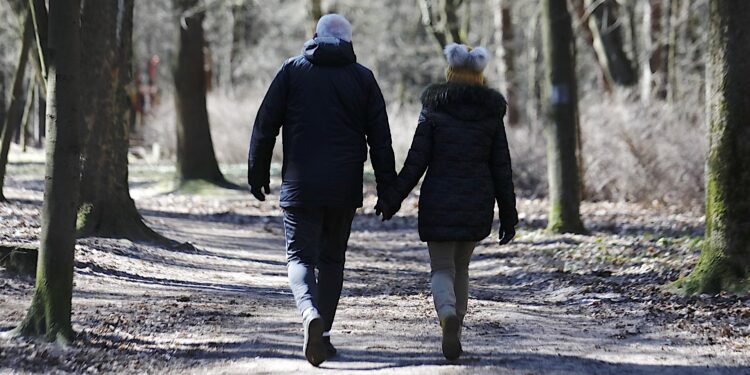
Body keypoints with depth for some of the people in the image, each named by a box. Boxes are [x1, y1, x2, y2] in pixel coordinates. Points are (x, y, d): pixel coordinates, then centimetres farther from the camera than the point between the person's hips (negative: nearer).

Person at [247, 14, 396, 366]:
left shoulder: (292, 70, 2)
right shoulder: (363, 78, 6)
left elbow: (265, 125, 0)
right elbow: (380, 138, 3)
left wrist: (257, 173, 8)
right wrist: (387, 188, 7)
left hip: (300, 187, -2)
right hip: (344, 190, 2)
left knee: (300, 256, 1)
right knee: (332, 259, 15)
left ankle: (311, 314, -27)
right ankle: (322, 336, 15)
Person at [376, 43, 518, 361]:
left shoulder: (434, 110, -4)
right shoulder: (492, 114, 2)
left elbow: (416, 161, -7)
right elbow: (501, 169, 1)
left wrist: (392, 200, 1)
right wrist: (508, 216, 6)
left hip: (439, 202, -2)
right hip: (477, 203, 2)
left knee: (442, 269, 4)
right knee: (461, 266, 21)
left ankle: (448, 315, -26)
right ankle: (454, 334, 18)